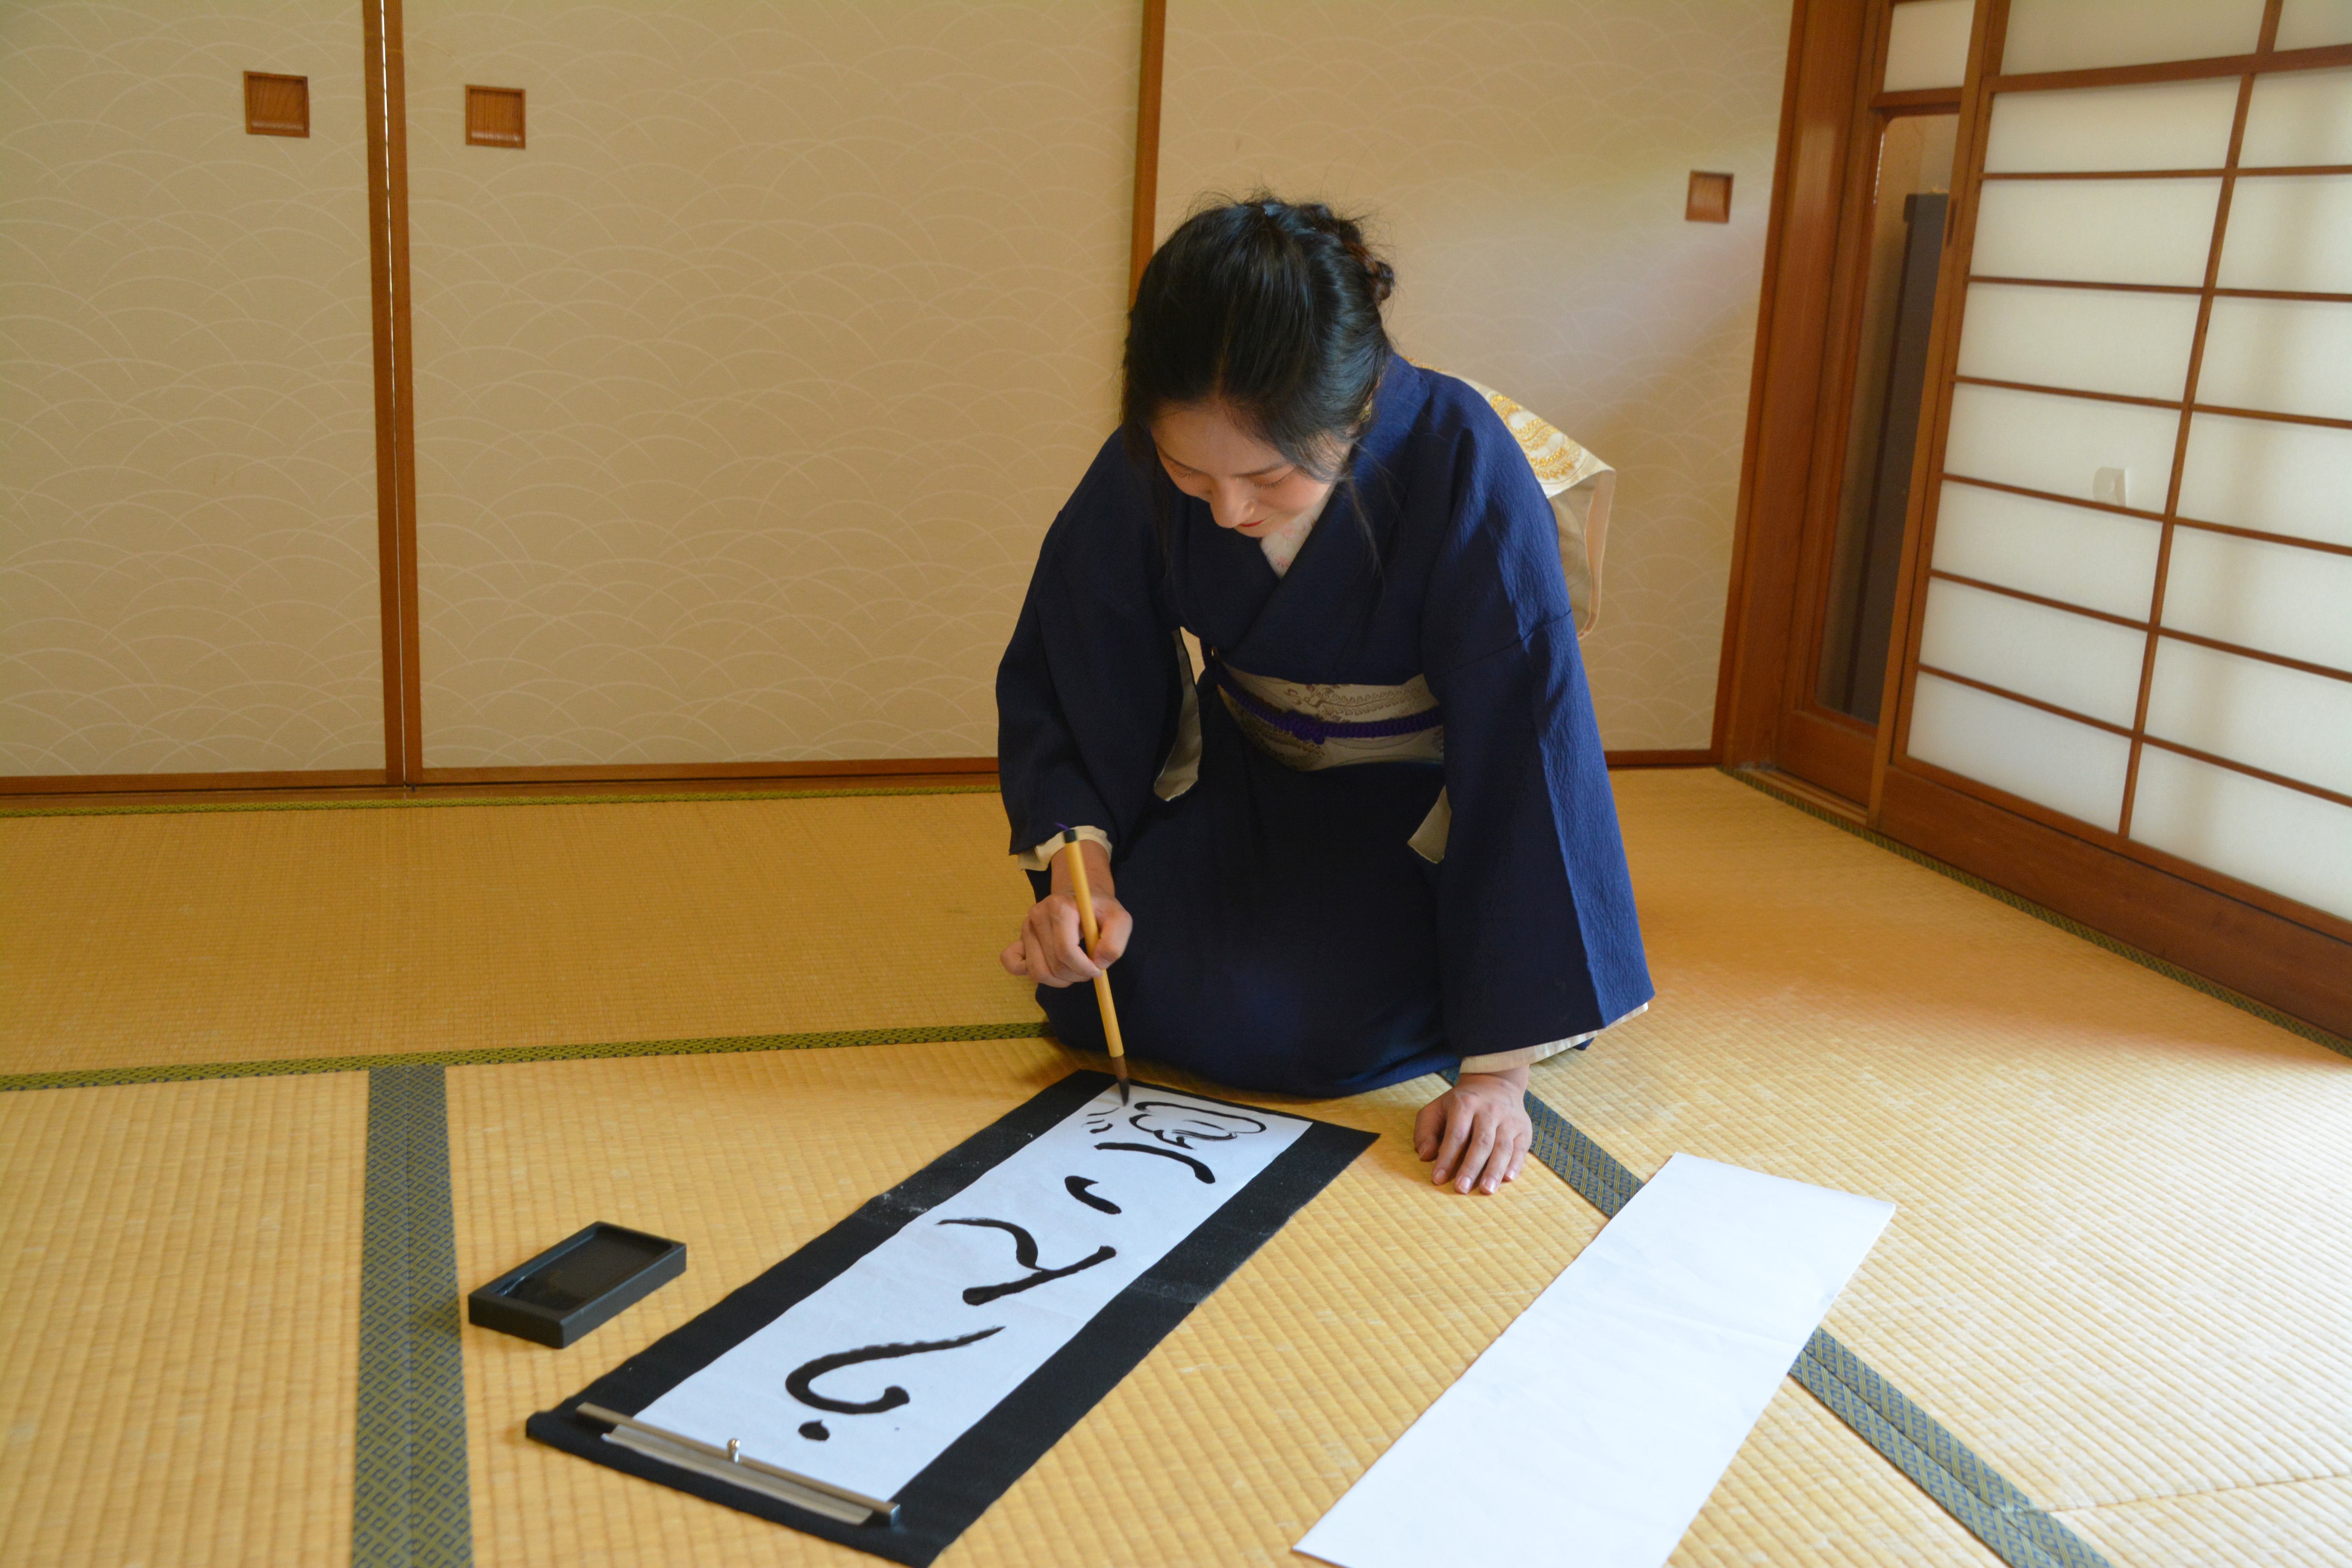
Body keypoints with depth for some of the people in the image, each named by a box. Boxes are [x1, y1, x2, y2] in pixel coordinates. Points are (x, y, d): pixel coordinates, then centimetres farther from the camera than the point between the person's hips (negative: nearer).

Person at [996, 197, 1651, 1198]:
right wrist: (1079, 862, -28)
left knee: (1316, 1023, -26)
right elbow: (1058, 678, -8)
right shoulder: (1143, 467, -22)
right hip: (1243, 778, 4)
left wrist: (1499, 1068, -29)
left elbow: (1525, 752, -30)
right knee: (1095, 989, -14)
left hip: (1411, 810, -3)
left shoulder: (1462, 467, -33)